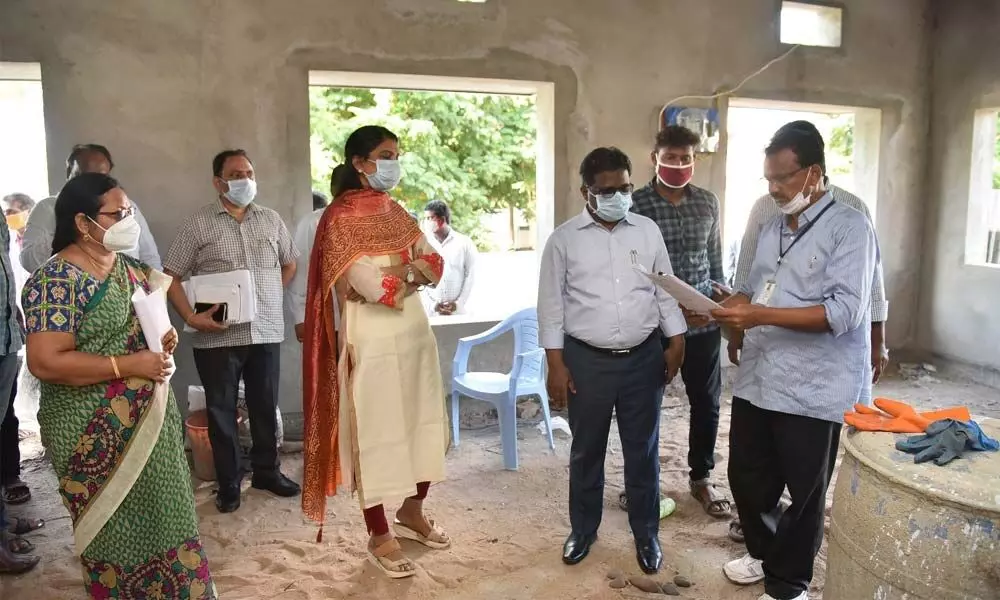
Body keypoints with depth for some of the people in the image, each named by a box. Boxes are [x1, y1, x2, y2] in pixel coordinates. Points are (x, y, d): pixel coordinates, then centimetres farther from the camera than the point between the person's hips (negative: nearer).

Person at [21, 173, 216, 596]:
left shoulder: (129, 267, 8)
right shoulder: (54, 281, -16)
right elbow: (45, 362, -23)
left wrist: (164, 338, -1)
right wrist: (129, 364, -24)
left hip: (149, 419, 7)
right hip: (94, 433, -7)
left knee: (161, 516, 17)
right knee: (114, 531, 8)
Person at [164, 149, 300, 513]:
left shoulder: (271, 220, 8)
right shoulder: (198, 224, -2)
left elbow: (290, 263, 21)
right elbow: (171, 276, -3)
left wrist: (269, 296, 10)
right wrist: (190, 317, -14)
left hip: (266, 332, 3)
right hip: (218, 336, -2)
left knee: (265, 407, 12)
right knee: (221, 410, 7)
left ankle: (267, 470, 29)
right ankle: (229, 483, 20)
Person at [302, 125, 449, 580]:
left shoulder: (396, 213, 12)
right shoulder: (341, 219, -11)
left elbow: (435, 266, 5)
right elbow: (377, 289, -20)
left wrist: (398, 271, -13)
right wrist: (412, 269, -3)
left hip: (416, 334, 7)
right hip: (373, 343, -7)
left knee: (423, 426, 14)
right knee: (376, 435, 5)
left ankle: (412, 513, 35)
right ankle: (380, 536, 21)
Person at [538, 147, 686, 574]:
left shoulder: (647, 231, 3)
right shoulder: (564, 239, -4)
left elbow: (665, 290, 9)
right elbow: (551, 304, -3)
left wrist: (676, 342, 5)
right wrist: (555, 364, -6)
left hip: (643, 358, 2)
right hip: (586, 361, -1)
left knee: (643, 451, 12)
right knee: (586, 451, 13)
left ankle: (646, 533, 30)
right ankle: (583, 529, 33)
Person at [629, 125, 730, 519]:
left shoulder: (708, 203, 5)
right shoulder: (635, 205, -8)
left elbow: (716, 261, 13)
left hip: (703, 321, 4)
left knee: (707, 402, 12)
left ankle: (700, 478, 32)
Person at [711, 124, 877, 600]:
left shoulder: (849, 227, -11)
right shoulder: (771, 229, 13)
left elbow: (845, 312, -21)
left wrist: (760, 316, -26)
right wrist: (726, 308, -2)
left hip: (813, 390, -7)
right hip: (756, 380, 7)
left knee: (803, 495, 10)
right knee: (746, 477, 18)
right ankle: (764, 553, 43)